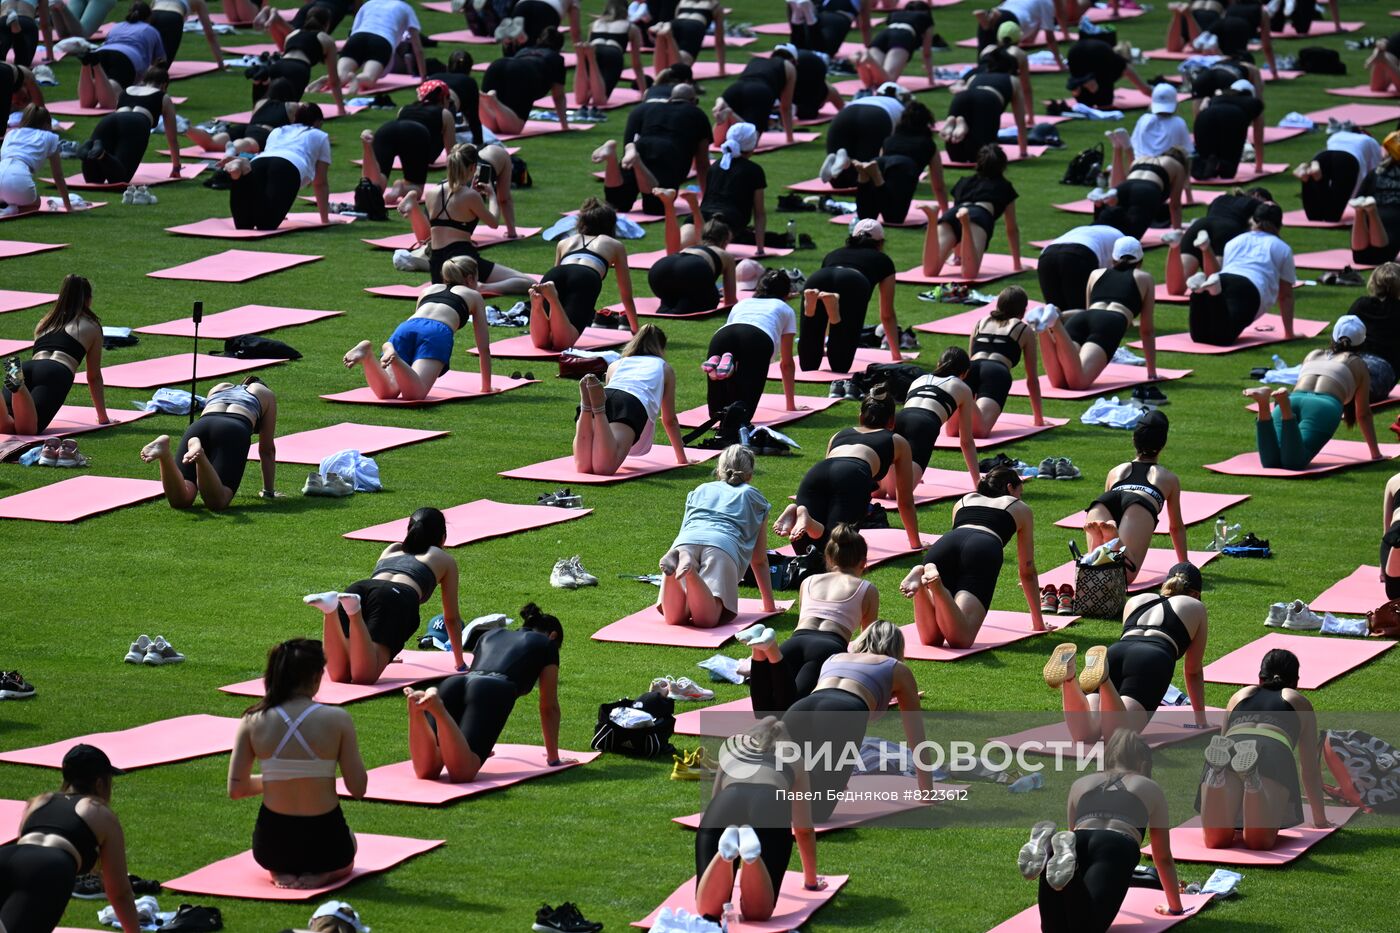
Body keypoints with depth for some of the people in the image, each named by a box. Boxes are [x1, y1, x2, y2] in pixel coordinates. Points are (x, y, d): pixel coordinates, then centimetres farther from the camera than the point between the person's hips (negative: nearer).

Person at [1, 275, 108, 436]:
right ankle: (17, 384, -51)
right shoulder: (92, 327, 26)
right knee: (26, 428, -26)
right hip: (57, 374, -4)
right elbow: (94, 376, 30)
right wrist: (103, 417, 40)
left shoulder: (44, 322, 38)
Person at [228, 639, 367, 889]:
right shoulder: (337, 719, -14)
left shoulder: (253, 721, -8)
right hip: (325, 845, -2)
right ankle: (322, 874, 3)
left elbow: (236, 789, -4)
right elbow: (358, 788, -10)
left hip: (271, 847, 2)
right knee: (346, 843, 37)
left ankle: (282, 872, 7)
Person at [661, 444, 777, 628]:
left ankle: (674, 564, -41)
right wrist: (769, 605, 42)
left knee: (673, 616, -16)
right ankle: (688, 569, -49)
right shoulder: (754, 498, 32)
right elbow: (759, 560, 33)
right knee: (707, 618, -24)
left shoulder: (700, 490, 39)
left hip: (685, 543, 3)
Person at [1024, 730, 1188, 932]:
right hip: (1119, 847, -3)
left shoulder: (1080, 785, 36)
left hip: (1079, 843, 3)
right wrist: (1175, 907, 48)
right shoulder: (1151, 789, 31)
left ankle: (1047, 853, -33)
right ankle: (1065, 862, -44)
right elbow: (1163, 858, 36)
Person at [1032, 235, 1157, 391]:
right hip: (1111, 325, -4)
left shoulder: (1096, 274, 35)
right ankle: (1055, 322, -45)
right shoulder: (1144, 278, 28)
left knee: (1058, 380, -18)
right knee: (1078, 381, -26)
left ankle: (1045, 328, -39)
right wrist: (1152, 373, 33)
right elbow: (1147, 330, 27)